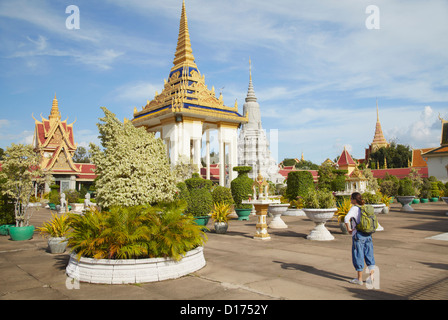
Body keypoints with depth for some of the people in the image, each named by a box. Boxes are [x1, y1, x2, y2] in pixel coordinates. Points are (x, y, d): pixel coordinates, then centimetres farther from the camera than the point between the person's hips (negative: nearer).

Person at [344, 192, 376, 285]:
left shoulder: (354, 208, -13)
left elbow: (346, 218, -28)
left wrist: (349, 229, -15)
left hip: (358, 235, -6)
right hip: (368, 235, 7)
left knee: (358, 256, 3)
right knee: (369, 255, 13)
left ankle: (359, 279, 11)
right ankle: (372, 276, 17)